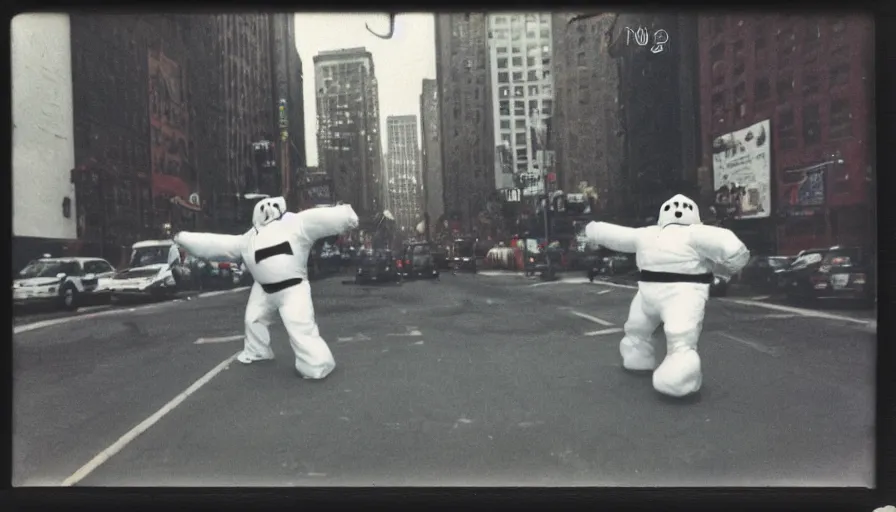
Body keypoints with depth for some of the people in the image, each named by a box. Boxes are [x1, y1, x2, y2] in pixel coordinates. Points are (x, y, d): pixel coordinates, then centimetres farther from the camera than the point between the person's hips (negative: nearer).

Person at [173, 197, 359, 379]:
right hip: (264, 288, 8)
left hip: (292, 289, -7)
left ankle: (318, 365, -5)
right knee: (253, 318, 24)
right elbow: (217, 244, 14)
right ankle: (257, 351, 49)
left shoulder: (294, 224, -8)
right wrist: (183, 238, 15)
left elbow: (319, 219, -20)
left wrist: (346, 215, -36)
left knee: (301, 329, -17)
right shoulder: (248, 239, 11)